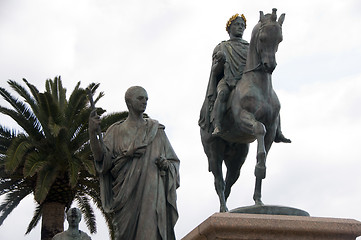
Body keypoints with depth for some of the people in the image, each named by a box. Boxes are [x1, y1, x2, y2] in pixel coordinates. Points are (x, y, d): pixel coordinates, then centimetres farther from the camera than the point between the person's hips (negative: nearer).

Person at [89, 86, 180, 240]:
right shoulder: (116, 131, 13)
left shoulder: (156, 130, 17)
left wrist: (166, 164, -4)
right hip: (125, 195, 0)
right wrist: (92, 133, -18)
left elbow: (174, 161, 20)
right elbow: (102, 158, -2)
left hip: (152, 193, 1)